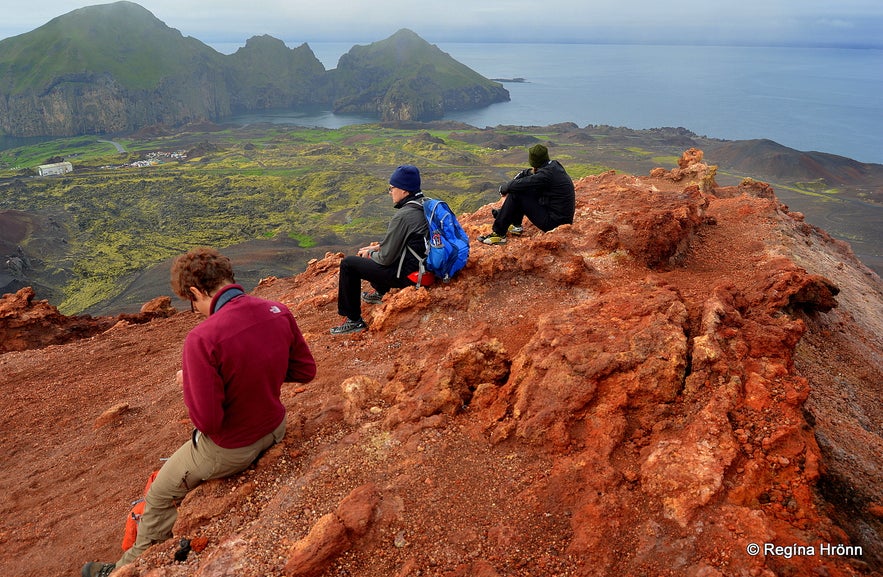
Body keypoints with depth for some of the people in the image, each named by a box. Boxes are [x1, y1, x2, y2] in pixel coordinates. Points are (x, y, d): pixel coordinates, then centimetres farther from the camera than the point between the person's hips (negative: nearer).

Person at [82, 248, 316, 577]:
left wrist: (188, 382, -7)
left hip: (231, 448, -7)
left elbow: (206, 420, -26)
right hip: (275, 429, 7)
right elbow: (306, 371, -1)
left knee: (160, 497, 22)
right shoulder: (280, 311, -12)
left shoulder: (202, 339, -30)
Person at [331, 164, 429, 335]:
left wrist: (370, 253, 1)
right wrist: (376, 247, 13)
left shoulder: (403, 216, -25)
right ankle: (379, 292, 47)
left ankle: (353, 320, 9)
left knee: (348, 264, 0)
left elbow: (386, 258, -19)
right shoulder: (424, 206, 3)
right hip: (421, 264, 9)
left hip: (406, 273, -9)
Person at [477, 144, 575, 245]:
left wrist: (503, 189, 1)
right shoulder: (554, 165, 5)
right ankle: (516, 225, 25)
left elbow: (517, 185, -18)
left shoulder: (546, 174, -23)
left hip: (554, 223, -9)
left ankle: (499, 234, -4)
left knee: (515, 195, -11)